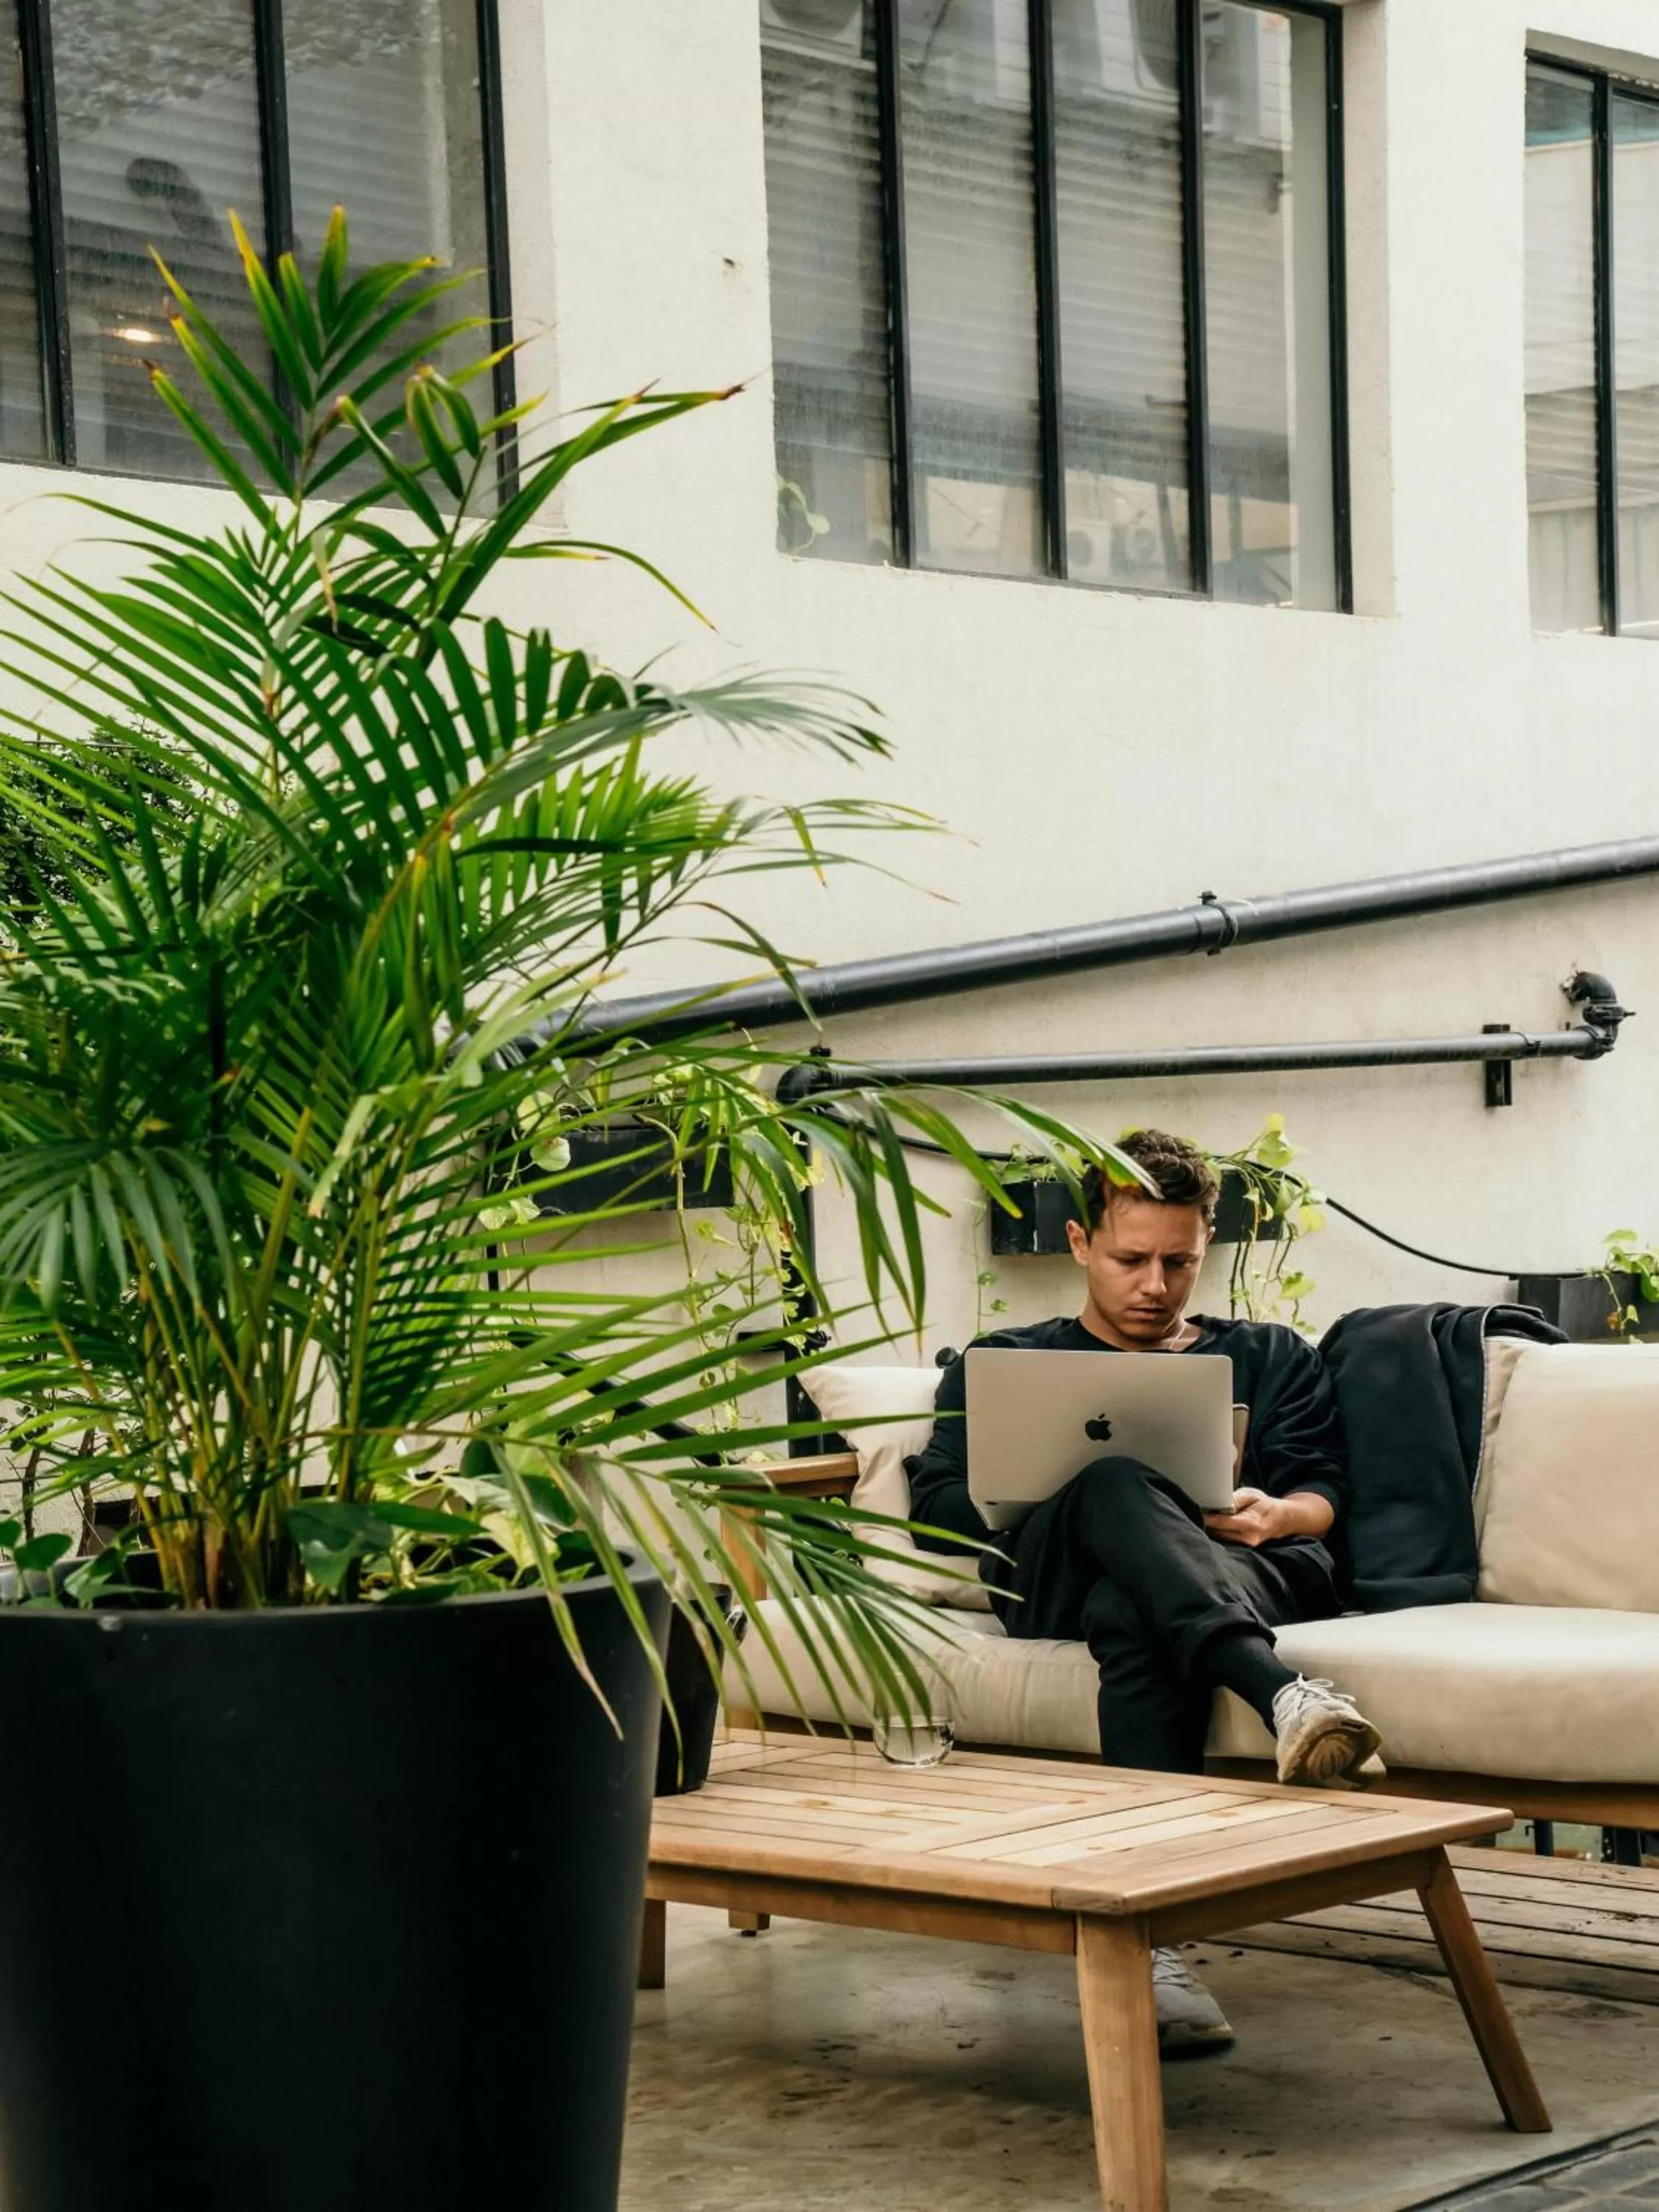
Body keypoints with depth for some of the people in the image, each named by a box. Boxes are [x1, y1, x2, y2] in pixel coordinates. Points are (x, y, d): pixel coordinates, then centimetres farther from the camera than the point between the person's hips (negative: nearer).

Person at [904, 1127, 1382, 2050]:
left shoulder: (1270, 1358, 33)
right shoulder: (1006, 1363, 31)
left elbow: (1324, 1491, 17)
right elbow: (936, 1507, 15)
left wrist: (1279, 1513, -10)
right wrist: (1058, 1495, -6)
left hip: (1252, 1571, 1)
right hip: (1058, 1578, -1)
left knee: (1130, 1614, -41)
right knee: (1117, 1484, -41)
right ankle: (1283, 1694, -64)